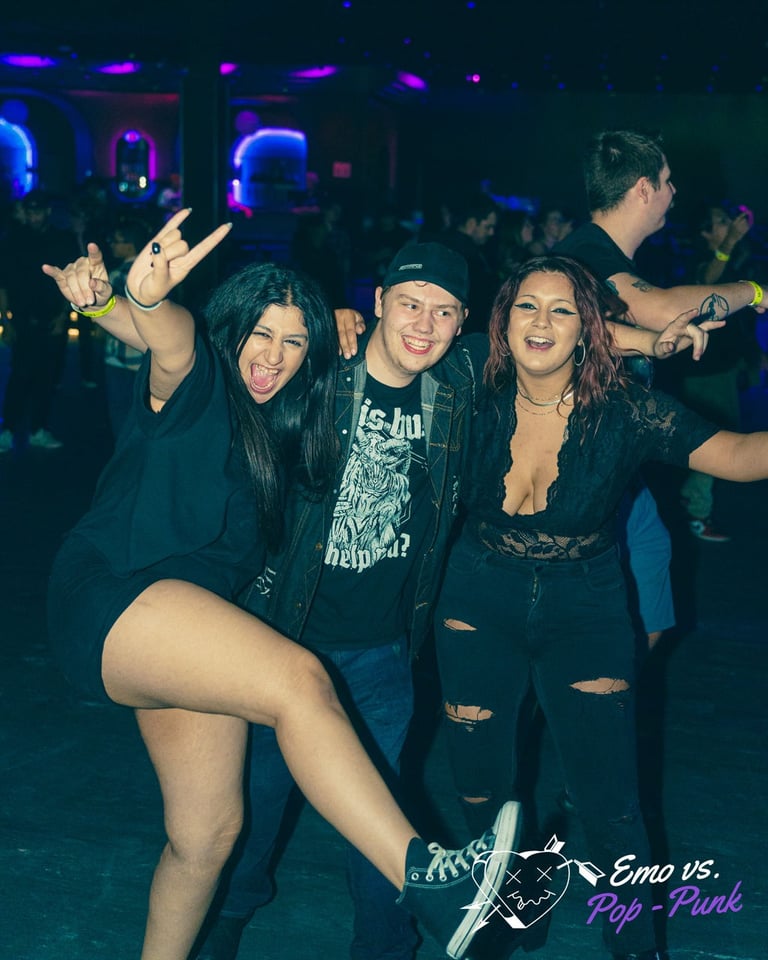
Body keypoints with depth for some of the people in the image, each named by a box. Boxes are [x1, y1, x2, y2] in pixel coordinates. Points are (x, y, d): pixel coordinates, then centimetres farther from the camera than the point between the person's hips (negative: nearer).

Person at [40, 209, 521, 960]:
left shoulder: (281, 422, 17)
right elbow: (169, 338, -26)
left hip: (191, 637, 9)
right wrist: (138, 300, -51)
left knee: (208, 832, 10)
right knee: (296, 678, -30)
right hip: (112, 597, -9)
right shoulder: (193, 380, -4)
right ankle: (421, 877, -36)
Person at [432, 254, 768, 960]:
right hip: (480, 607, 2)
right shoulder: (478, 400, -10)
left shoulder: (624, 412, -16)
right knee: (480, 792, 14)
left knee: (611, 807, 0)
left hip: (586, 610, -2)